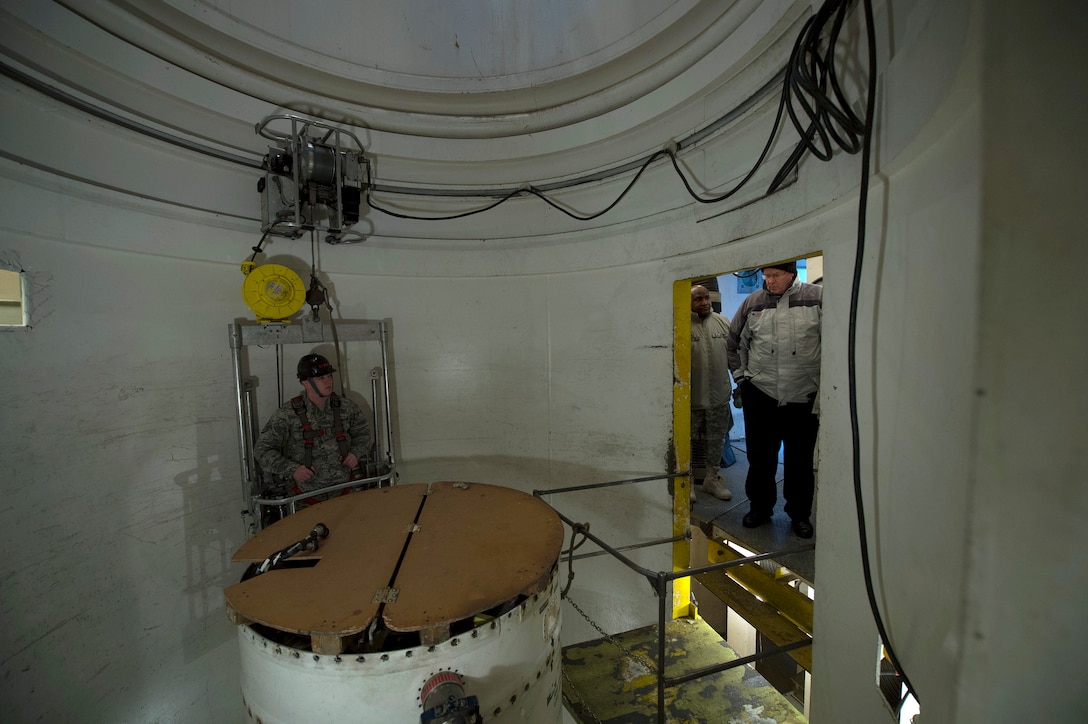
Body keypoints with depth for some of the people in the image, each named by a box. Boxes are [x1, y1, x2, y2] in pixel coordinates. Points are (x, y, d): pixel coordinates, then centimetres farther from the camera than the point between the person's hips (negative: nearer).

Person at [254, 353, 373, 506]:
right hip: (308, 492, -2)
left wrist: (357, 453, 3)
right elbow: (262, 450, 2)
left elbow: (363, 432, 22)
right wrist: (291, 470, -11)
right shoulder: (287, 414, -4)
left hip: (346, 487, 2)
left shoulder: (345, 407, 6)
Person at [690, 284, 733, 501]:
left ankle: (713, 478, 33)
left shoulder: (723, 322, 5)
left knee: (716, 439, 16)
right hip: (692, 396, -4)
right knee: (688, 440, 9)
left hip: (719, 395, 5)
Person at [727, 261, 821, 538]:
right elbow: (735, 342, 13)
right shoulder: (752, 302, 3)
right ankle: (760, 506, 31)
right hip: (760, 395, 2)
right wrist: (740, 377, 8)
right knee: (760, 457, 12)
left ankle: (800, 513, 31)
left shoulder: (817, 297, -4)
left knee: (800, 460, 12)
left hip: (804, 396, -1)